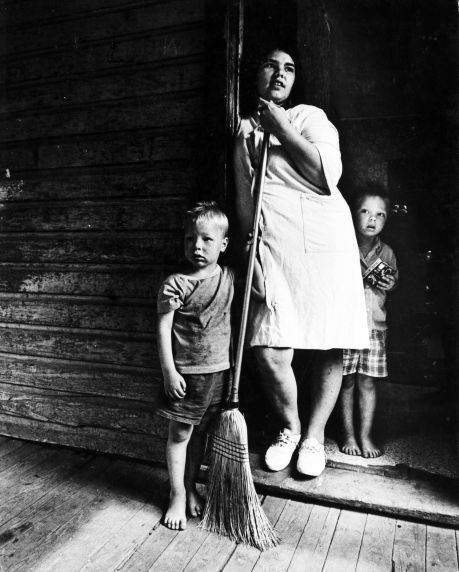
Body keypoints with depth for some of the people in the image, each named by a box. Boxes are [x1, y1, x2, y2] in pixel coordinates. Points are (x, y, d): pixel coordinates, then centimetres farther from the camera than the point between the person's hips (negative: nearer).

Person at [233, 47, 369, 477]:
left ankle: (315, 435, 24)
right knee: (269, 352, -10)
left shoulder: (310, 116, 12)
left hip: (323, 241, 0)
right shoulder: (245, 129, 21)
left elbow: (328, 174, -6)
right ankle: (288, 428, 19)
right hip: (273, 245, 1)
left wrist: (281, 127, -3)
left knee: (330, 348, 2)